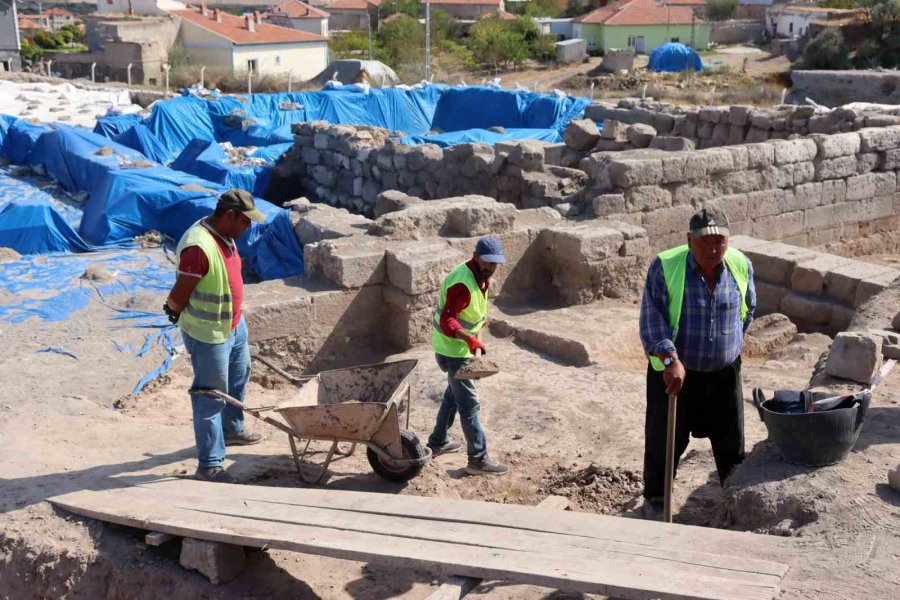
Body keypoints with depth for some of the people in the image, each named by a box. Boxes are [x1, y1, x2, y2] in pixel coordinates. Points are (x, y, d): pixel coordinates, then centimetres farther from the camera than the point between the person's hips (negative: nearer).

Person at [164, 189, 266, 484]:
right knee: (211, 395, -1)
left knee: (238, 378, 26)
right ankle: (209, 464, 8)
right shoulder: (198, 247, -30)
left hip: (234, 325, 10)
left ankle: (231, 429, 49)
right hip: (209, 334, -10)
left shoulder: (225, 235, 1)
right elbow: (179, 295, -24)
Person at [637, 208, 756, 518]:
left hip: (724, 372, 3)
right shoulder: (664, 266, -19)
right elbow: (651, 319, -21)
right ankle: (655, 499, 26)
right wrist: (671, 359, -32)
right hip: (674, 371, -3)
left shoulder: (741, 266, -6)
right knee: (666, 440, 6)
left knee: (730, 439, 16)